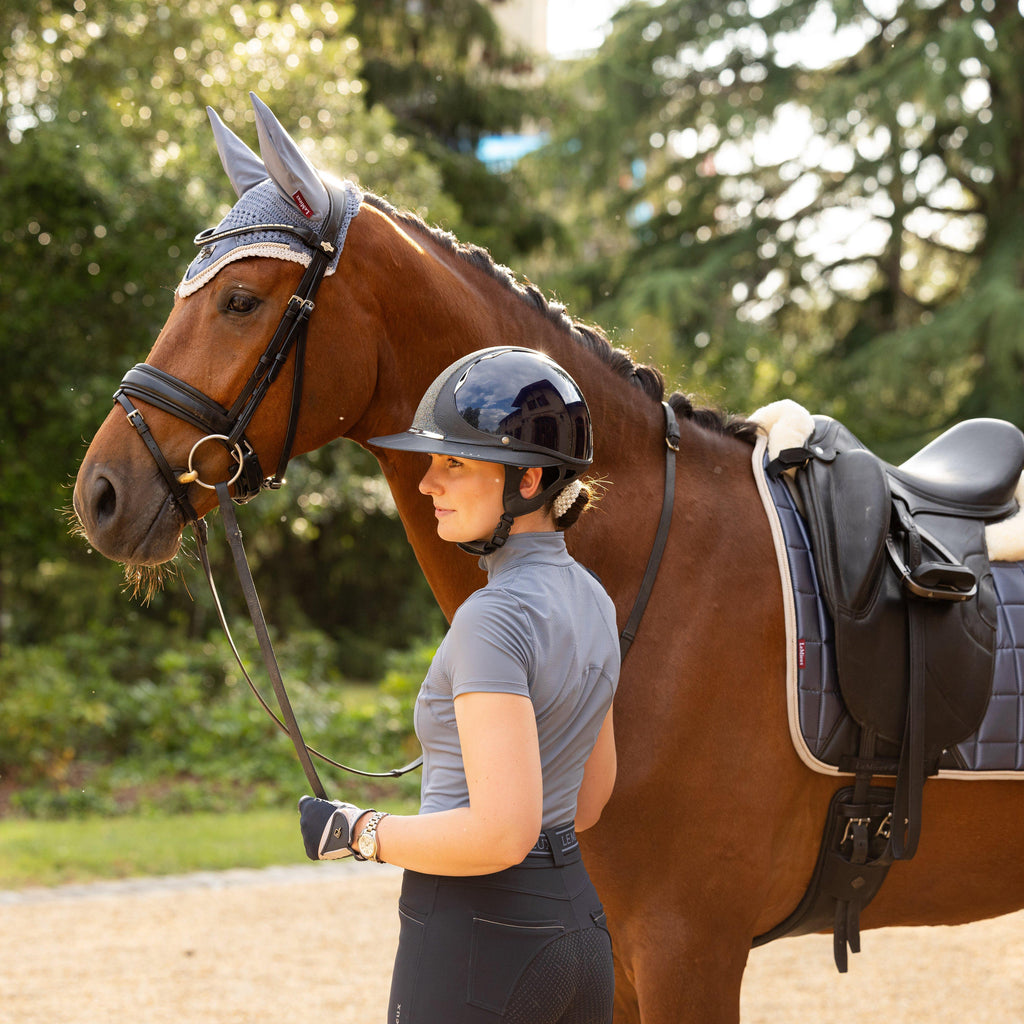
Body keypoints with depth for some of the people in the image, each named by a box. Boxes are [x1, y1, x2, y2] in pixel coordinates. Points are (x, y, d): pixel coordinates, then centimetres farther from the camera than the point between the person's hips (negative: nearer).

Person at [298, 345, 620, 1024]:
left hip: (475, 942, -9)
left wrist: (360, 833, -12)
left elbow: (502, 832, -26)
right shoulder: (591, 599, 8)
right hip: (579, 923, 9)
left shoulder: (494, 618, -19)